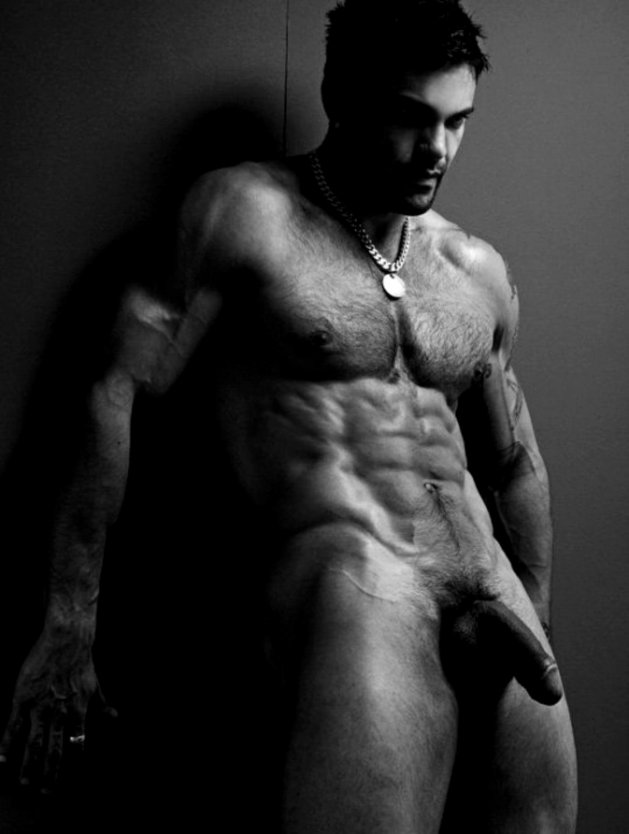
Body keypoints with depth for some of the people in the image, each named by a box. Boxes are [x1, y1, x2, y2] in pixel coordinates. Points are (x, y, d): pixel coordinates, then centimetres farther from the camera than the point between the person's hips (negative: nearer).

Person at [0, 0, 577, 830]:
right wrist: (69, 626, -6)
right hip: (351, 572, -6)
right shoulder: (247, 212, 2)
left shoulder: (478, 272, 17)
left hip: (498, 601, 6)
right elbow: (118, 396, -3)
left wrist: (539, 627, 25)